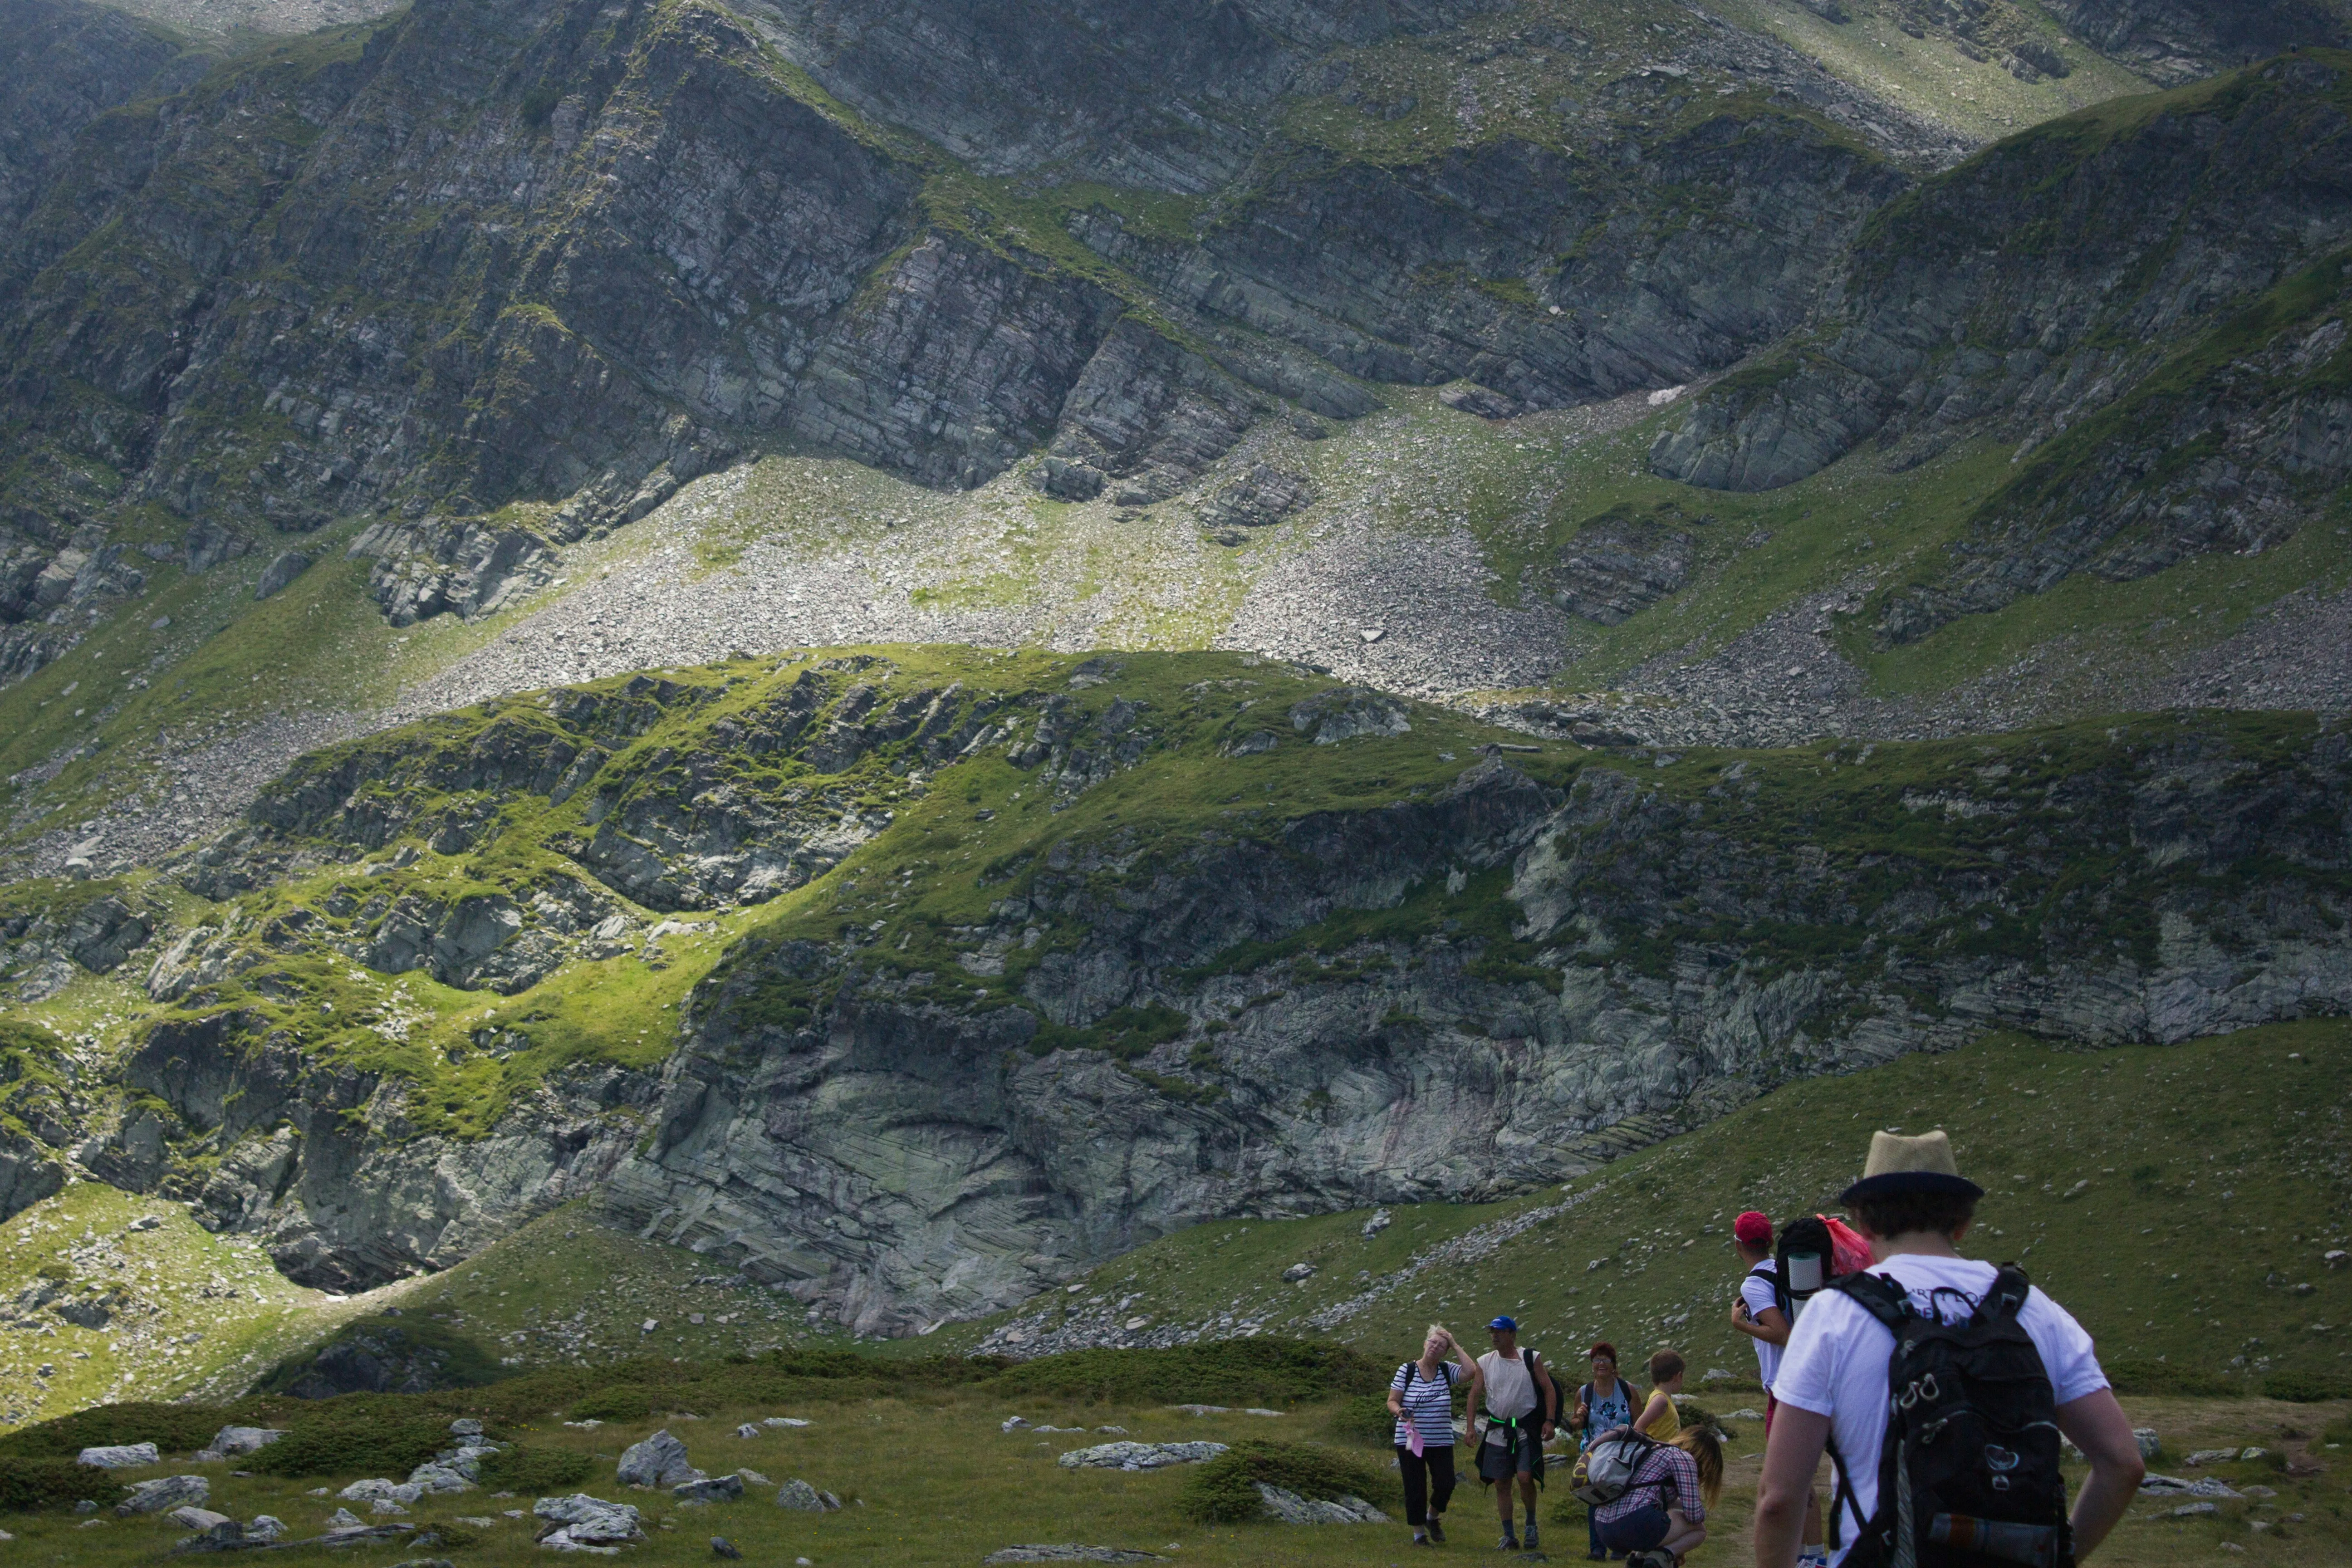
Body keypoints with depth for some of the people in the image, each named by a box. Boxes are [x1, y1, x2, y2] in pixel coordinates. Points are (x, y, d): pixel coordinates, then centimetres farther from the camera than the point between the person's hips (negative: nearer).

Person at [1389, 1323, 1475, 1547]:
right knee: (1415, 1490, 1)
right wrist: (1399, 1411, -24)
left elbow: (1471, 1373, -15)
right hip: (1410, 1441, -2)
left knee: (1445, 1486, -5)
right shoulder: (1406, 1370, -3)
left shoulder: (1447, 1370, 3)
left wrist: (1456, 1347, -9)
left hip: (1441, 1442, 2)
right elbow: (1392, 1401, -2)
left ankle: (1432, 1518, 25)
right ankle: (1419, 1534, 18)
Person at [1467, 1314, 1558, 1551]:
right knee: (1501, 1483, 3)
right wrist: (1471, 1427, -3)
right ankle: (1509, 1536, 11)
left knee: (1525, 1478, -15)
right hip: (1498, 1430, 3)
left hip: (1526, 1429, -3)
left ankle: (1531, 1523, 10)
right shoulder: (1485, 1362, 6)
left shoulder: (1531, 1359, 0)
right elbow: (1475, 1395, 6)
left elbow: (1549, 1389, 1)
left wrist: (1550, 1421, -9)